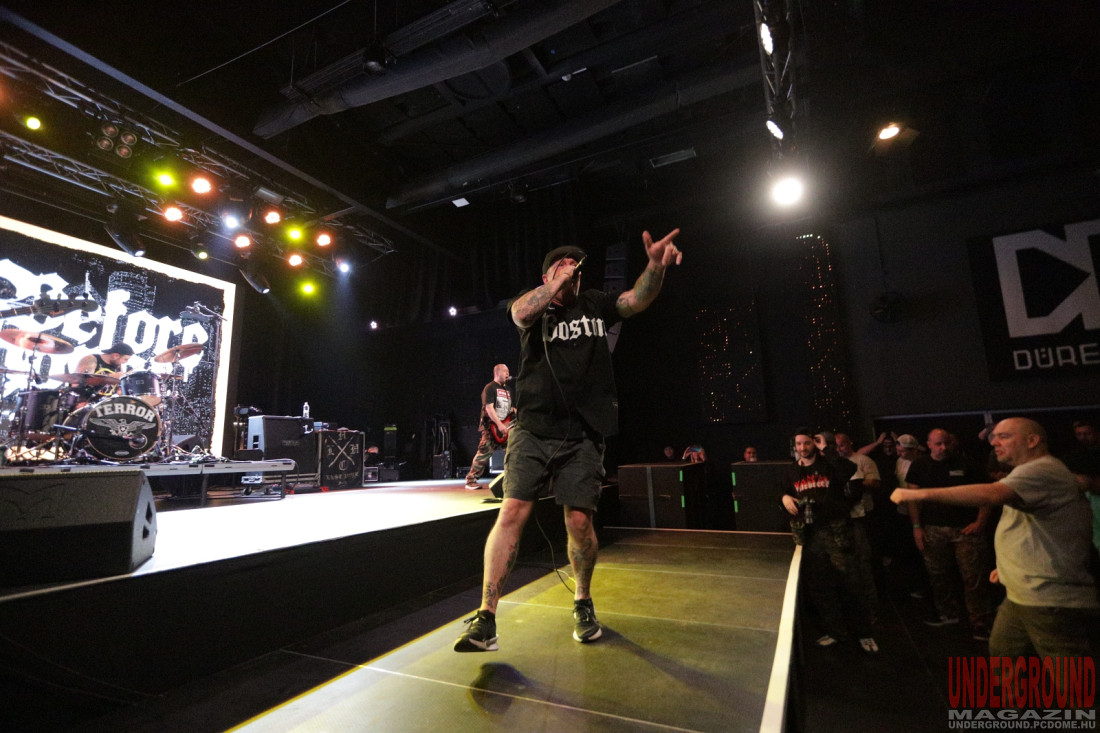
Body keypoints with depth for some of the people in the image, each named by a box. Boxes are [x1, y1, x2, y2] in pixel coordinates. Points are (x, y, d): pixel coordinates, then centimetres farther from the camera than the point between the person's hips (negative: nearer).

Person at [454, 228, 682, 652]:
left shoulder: (595, 305, 14)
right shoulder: (533, 306, 10)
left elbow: (637, 300, -2)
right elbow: (521, 313, -14)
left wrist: (656, 266, -20)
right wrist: (555, 285, -13)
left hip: (582, 435, 1)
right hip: (533, 430, 0)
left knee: (579, 521, 2)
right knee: (513, 511, -9)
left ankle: (583, 603, 28)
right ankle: (486, 619, 1)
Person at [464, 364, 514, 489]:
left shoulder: (507, 389, 19)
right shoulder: (490, 388, -6)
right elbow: (489, 408, -16)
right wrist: (499, 425, -22)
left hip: (506, 426, 8)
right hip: (491, 427, -8)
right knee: (484, 453, -9)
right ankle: (471, 480, 2)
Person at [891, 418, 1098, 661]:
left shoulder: (1043, 471, -18)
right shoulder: (1031, 473, 17)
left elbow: (991, 494, -37)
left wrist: (920, 494, -40)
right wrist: (1009, 563, 20)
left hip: (1056, 604, -10)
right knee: (1002, 655, 18)